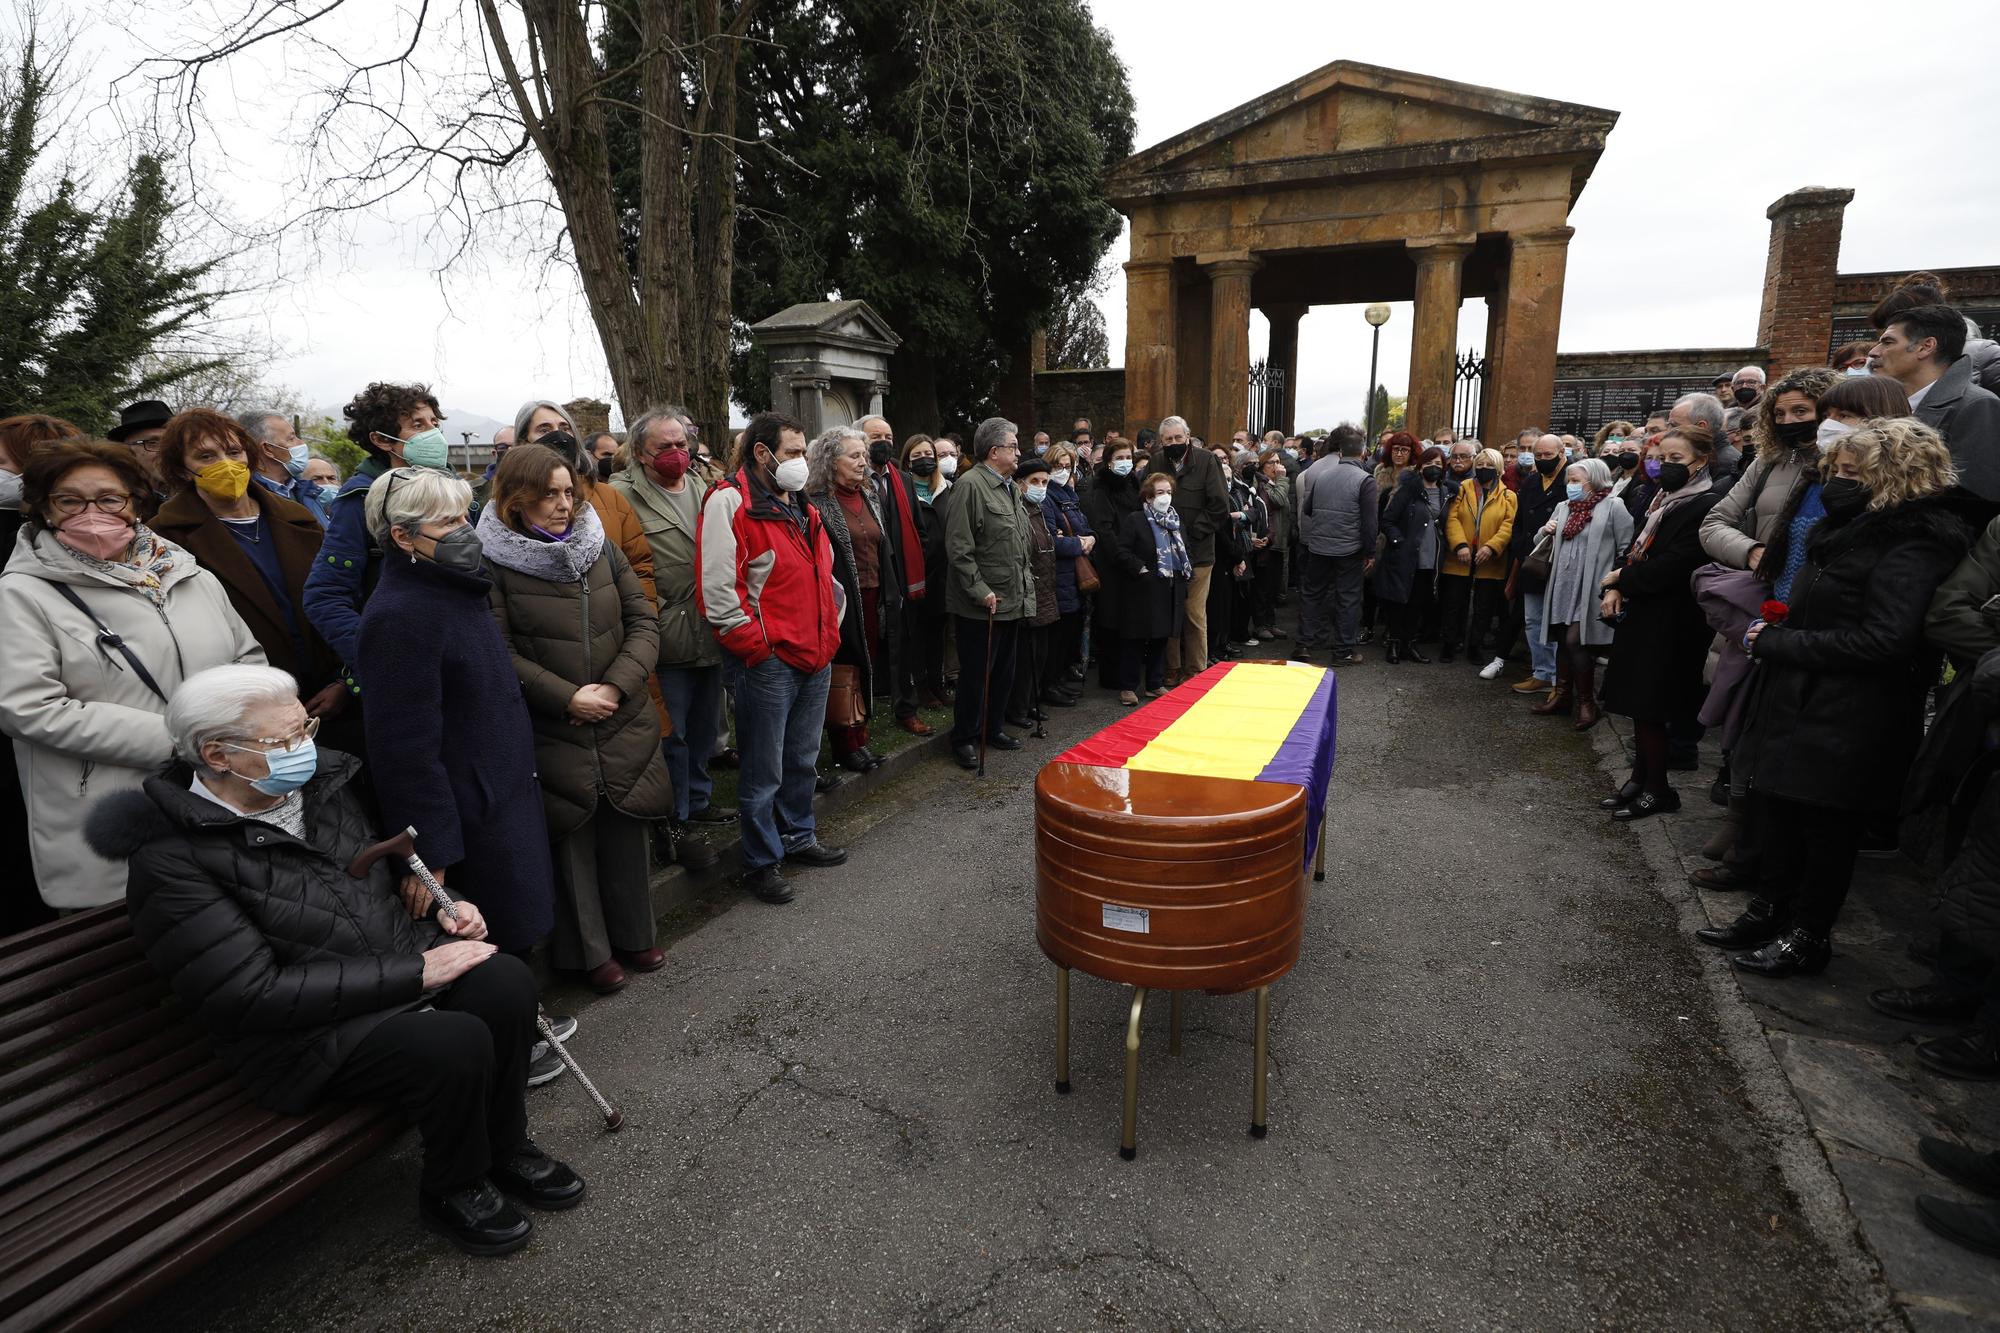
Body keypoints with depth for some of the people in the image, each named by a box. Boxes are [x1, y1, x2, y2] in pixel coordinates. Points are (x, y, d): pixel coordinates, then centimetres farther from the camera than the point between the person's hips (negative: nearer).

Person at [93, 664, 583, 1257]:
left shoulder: (323, 782, 3)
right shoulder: (173, 857, -16)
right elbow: (255, 994, -21)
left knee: (506, 980, -23)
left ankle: (507, 1148, 1)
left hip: (405, 960, 6)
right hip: (303, 1031, -6)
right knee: (455, 1045, -29)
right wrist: (415, 973, -24)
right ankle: (453, 1190, 2)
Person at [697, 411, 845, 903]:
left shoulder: (801, 507, 16)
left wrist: (829, 632, 14)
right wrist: (756, 646, -16)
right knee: (763, 772, 3)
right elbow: (717, 589, -18)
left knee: (802, 760, 21)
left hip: (815, 656, 8)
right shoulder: (729, 501, -11)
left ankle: (798, 836, 37)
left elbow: (822, 576, 24)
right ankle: (760, 862, 18)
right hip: (768, 660, -8)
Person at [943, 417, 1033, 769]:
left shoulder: (1010, 487, 14)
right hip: (982, 604, -8)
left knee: (1004, 671, 17)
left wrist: (1024, 584, 16)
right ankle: (963, 739, 15)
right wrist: (981, 591, -20)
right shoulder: (971, 485, -14)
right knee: (976, 673, 1)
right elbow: (959, 548, -19)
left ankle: (992, 728, 32)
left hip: (1012, 600, 9)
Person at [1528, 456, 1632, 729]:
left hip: (1591, 588, -6)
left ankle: (1586, 702, 4)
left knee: (1576, 641, -9)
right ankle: (1562, 695, 20)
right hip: (1563, 585, 6)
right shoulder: (1563, 507, 14)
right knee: (1563, 640, 10)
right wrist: (1546, 531, 0)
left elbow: (1626, 550, -7)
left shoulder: (1613, 506, -5)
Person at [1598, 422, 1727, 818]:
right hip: (1644, 615, 8)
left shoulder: (1705, 506, -16)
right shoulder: (1665, 499, 12)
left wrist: (1620, 579, -7)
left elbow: (1668, 568, -21)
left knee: (1648, 707, -1)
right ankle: (1640, 778, 24)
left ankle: (1656, 789, 12)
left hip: (1669, 624, -8)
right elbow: (1638, 549, 13)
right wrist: (1618, 588, -5)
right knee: (1639, 704, 13)